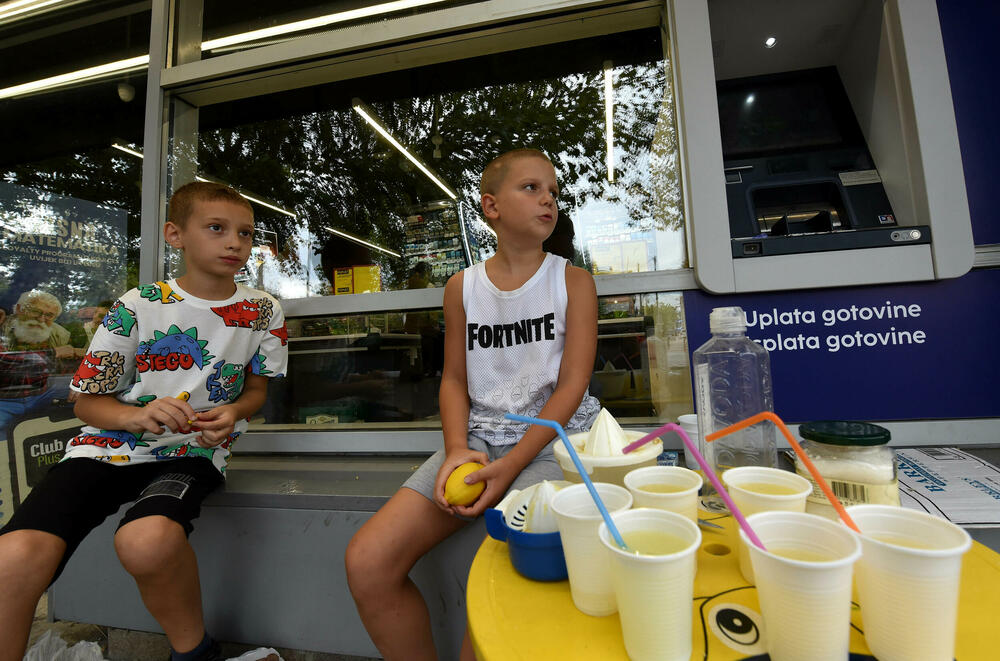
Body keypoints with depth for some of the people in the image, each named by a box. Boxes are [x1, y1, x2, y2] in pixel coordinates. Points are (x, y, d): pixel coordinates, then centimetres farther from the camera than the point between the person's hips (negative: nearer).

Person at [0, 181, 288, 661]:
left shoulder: (263, 313, 1)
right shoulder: (136, 307, -2)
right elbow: (87, 402, 4)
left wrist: (233, 412, -10)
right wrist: (137, 415, -18)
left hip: (192, 452, -1)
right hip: (108, 446, 2)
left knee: (148, 539, -32)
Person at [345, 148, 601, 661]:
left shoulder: (573, 281, 2)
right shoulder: (462, 286, 9)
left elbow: (571, 385, -6)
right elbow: (454, 379, 10)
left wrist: (510, 465, -15)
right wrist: (457, 449, -8)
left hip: (551, 440, -2)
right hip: (477, 440, 3)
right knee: (366, 562, -9)